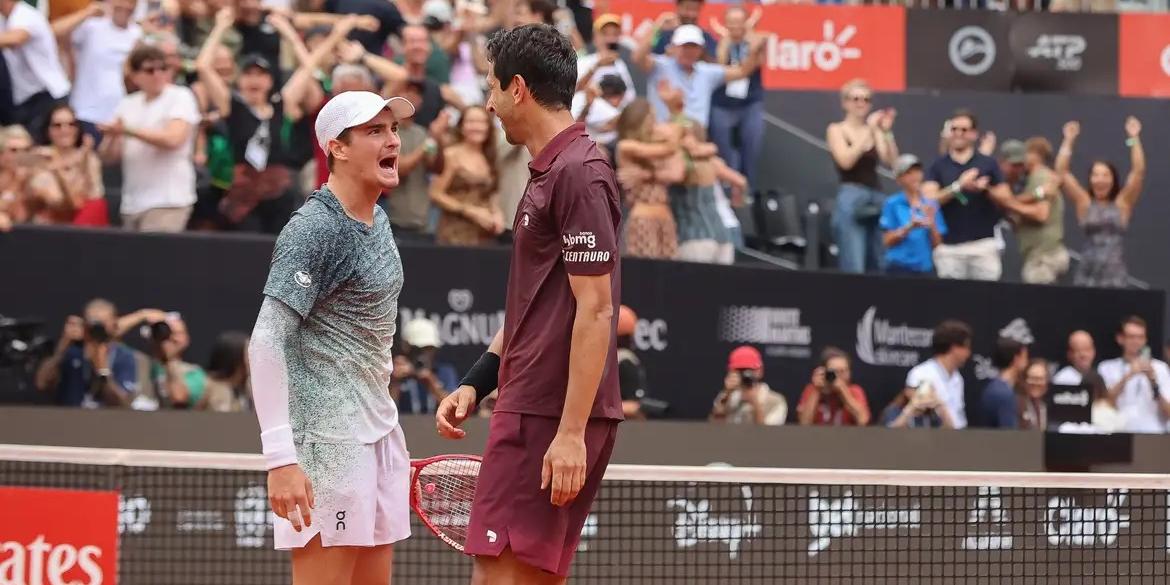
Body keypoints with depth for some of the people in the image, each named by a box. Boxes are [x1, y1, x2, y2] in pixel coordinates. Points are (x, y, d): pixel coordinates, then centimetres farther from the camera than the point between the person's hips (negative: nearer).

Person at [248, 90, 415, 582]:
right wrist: (280, 458, -27)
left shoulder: (378, 221, 13)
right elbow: (266, 343, -20)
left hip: (379, 432, 9)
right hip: (328, 439, -9)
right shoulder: (313, 229, -14)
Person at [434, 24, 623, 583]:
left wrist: (572, 431, -22)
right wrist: (475, 384, 19)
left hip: (554, 418, -10)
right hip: (531, 408, 10)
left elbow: (595, 311, -19)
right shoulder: (547, 172, 18)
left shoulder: (579, 172, -14)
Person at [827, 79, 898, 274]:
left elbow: (892, 162, 2)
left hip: (876, 199, 5)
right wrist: (869, 131, -13)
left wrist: (887, 132, -9)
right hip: (851, 199, -5)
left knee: (878, 267, 4)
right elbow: (846, 161, -12)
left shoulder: (875, 131, 14)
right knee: (853, 269, -14)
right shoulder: (837, 130, 5)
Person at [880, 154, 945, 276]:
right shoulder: (892, 204, 1)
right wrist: (909, 227, -17)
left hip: (926, 267, 3)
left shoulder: (931, 205, 9)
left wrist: (932, 225, -10)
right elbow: (887, 241, -3)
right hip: (900, 267, -3)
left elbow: (937, 244, 9)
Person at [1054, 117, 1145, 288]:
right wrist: (1069, 140, 2)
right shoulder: (1084, 203, 8)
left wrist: (1134, 138, -3)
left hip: (1114, 277, -1)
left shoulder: (1122, 204, 7)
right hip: (1087, 275, 1)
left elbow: (1139, 171, 0)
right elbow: (1061, 171, 4)